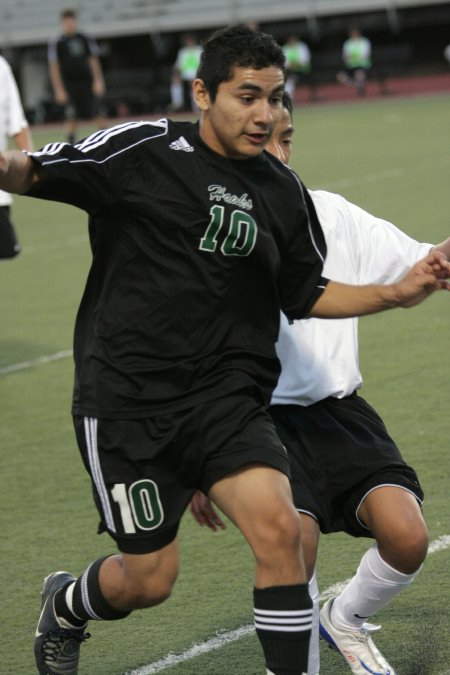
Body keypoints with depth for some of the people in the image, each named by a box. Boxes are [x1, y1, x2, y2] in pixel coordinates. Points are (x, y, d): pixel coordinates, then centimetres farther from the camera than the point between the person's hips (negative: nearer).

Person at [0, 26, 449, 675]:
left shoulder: (283, 191, 7)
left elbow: (306, 295, 19)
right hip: (126, 397, -3)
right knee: (149, 580, 3)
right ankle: (65, 607, 39)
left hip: (226, 395, 3)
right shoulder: (143, 151, -7)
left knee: (278, 528, -20)